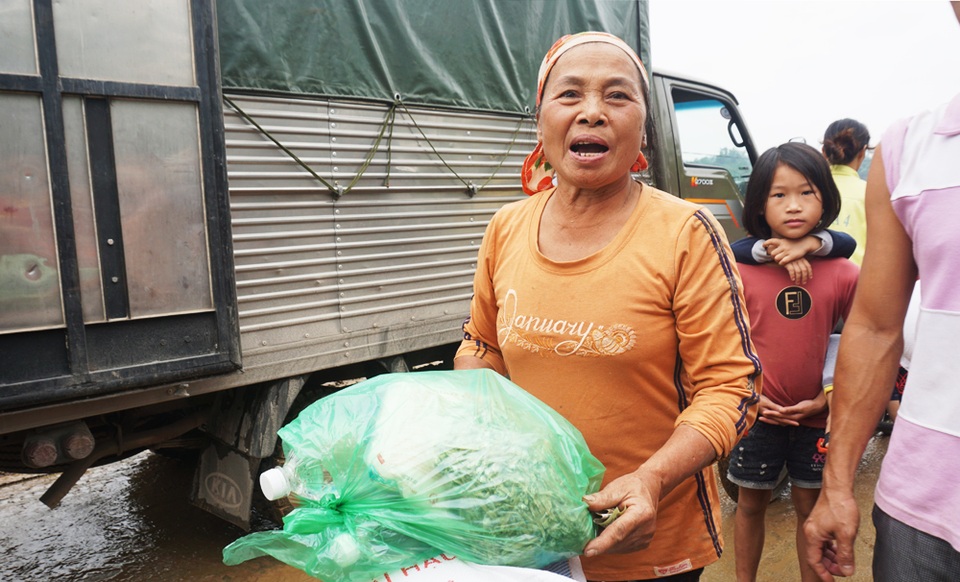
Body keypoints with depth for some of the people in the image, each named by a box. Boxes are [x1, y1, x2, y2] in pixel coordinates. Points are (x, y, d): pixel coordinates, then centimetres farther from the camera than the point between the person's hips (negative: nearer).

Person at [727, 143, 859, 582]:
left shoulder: (843, 274, -6)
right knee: (751, 503, 15)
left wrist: (827, 398, -6)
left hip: (815, 418, 1)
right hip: (757, 414, 0)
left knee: (811, 509, 15)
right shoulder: (742, 270, -8)